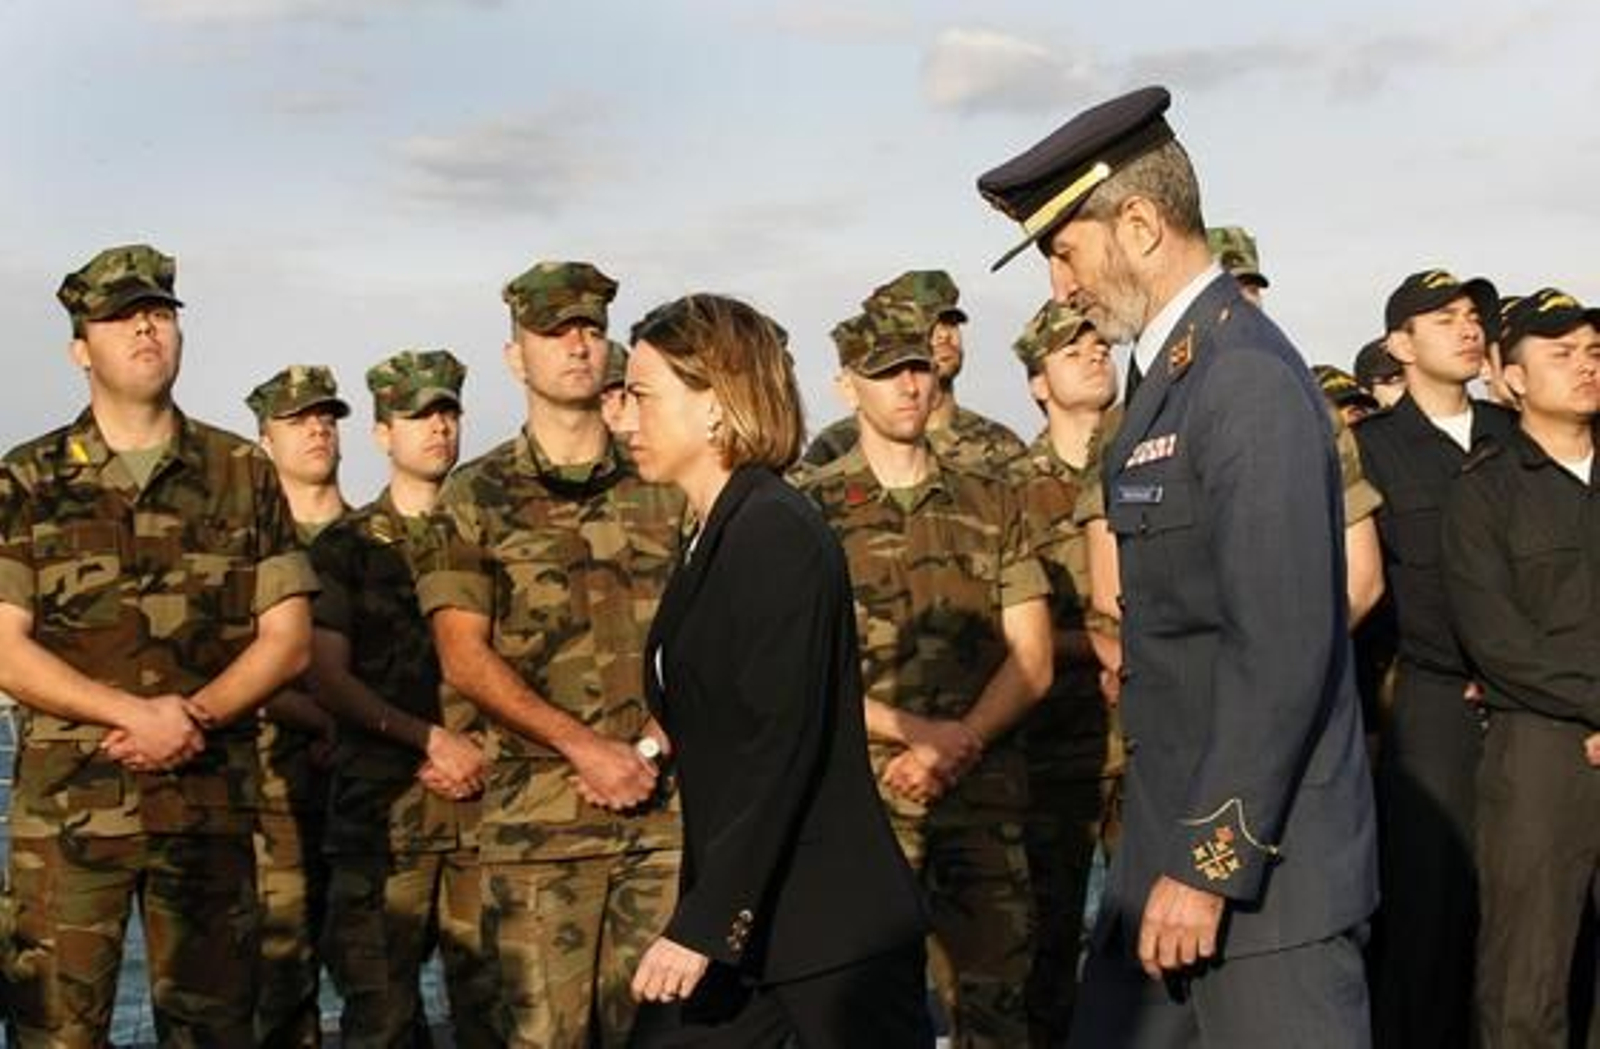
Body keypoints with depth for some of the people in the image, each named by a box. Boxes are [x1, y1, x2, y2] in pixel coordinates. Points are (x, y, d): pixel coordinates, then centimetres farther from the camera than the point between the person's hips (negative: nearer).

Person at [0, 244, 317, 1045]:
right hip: (67, 806, -1)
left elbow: (288, 639, 5)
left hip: (211, 804, 2)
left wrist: (190, 718, -11)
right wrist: (136, 712, -15)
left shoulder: (242, 475, 9)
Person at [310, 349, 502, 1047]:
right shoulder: (346, 545, 9)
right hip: (382, 804, -1)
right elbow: (329, 679, 3)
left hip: (487, 798, 1)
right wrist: (431, 739, -7)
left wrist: (482, 746, -6)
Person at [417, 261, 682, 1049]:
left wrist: (650, 747, -8)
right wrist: (585, 746, -12)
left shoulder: (667, 488, 11)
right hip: (538, 810, -1)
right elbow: (464, 657, -1)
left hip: (667, 802, 2)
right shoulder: (476, 498, 6)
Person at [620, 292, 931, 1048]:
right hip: (745, 924, 9)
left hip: (833, 930, -9)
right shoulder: (716, 536, 13)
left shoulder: (776, 533, -14)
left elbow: (782, 747, -21)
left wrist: (703, 924, -21)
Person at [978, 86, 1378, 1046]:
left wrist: (1211, 863, -19)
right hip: (1177, 835, 9)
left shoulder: (1251, 381, -16)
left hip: (1262, 862, -9)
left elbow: (1284, 649, -22)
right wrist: (1172, 849, 15)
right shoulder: (1177, 374, 14)